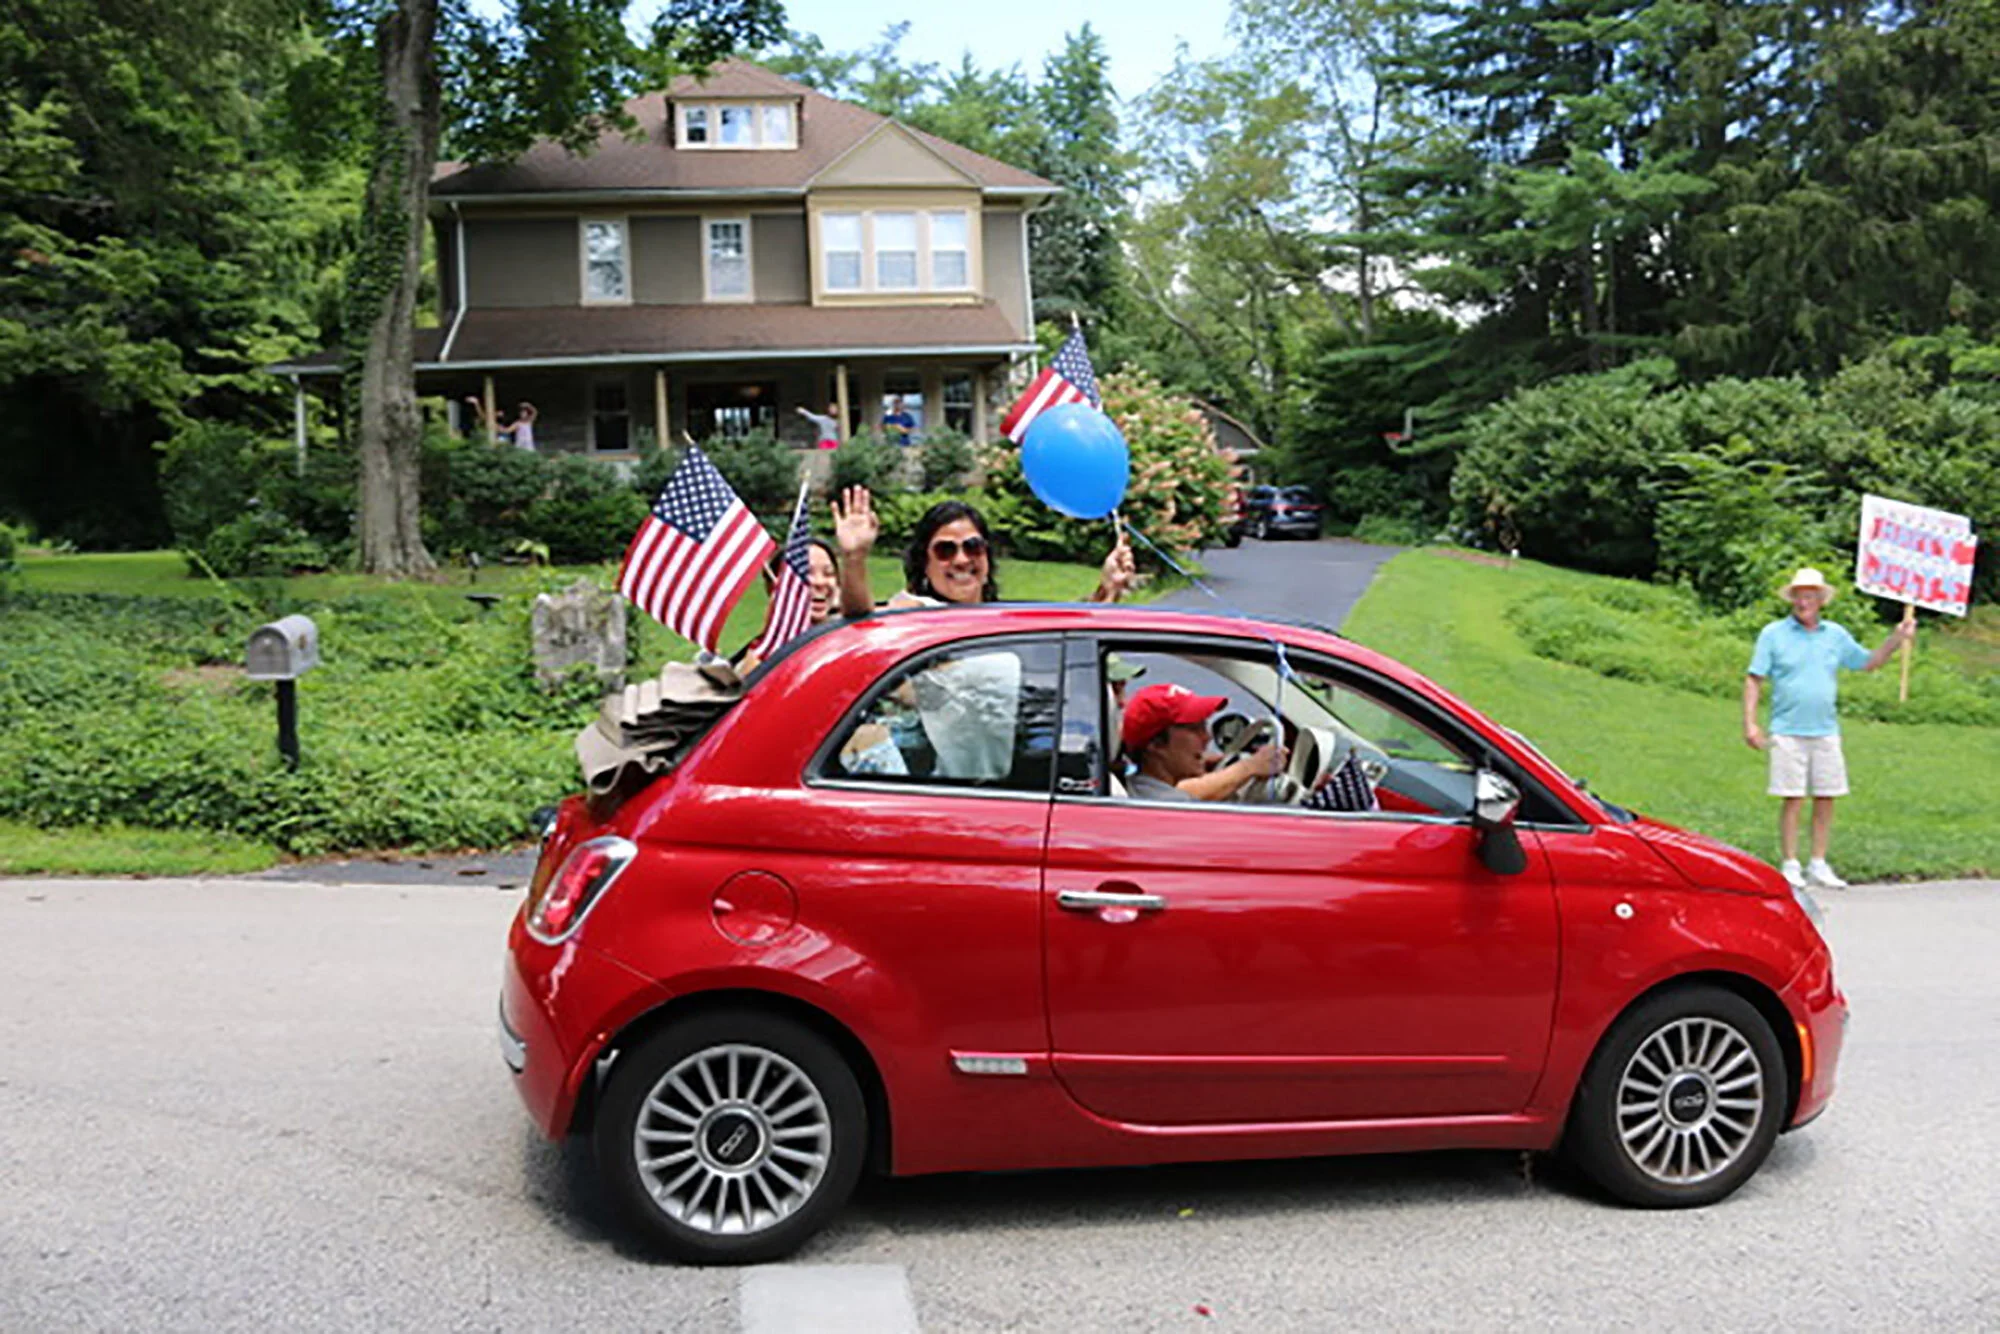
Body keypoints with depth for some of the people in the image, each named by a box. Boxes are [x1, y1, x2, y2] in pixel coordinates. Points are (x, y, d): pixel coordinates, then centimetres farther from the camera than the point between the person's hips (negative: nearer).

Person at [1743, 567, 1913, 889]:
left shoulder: (1836, 635, 12)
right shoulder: (1773, 634, 2)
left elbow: (1868, 663, 22)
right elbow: (1754, 680, -1)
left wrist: (1895, 640, 7)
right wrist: (1749, 723, -9)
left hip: (1826, 731, 4)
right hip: (1788, 732, -4)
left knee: (1826, 799, 4)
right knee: (1792, 799, -4)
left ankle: (1818, 865, 14)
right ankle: (1790, 866, 5)